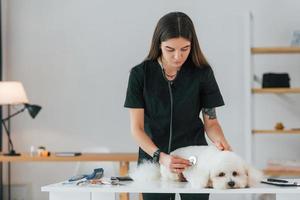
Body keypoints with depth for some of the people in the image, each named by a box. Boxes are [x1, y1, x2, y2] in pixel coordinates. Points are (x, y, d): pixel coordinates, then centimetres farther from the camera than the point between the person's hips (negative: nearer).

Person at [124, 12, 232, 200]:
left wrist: (219, 140, -22)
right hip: (153, 159, 0)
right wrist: (161, 157, -25)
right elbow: (137, 128, -10)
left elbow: (211, 121, 0)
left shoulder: (202, 72, -7)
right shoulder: (140, 74, -9)